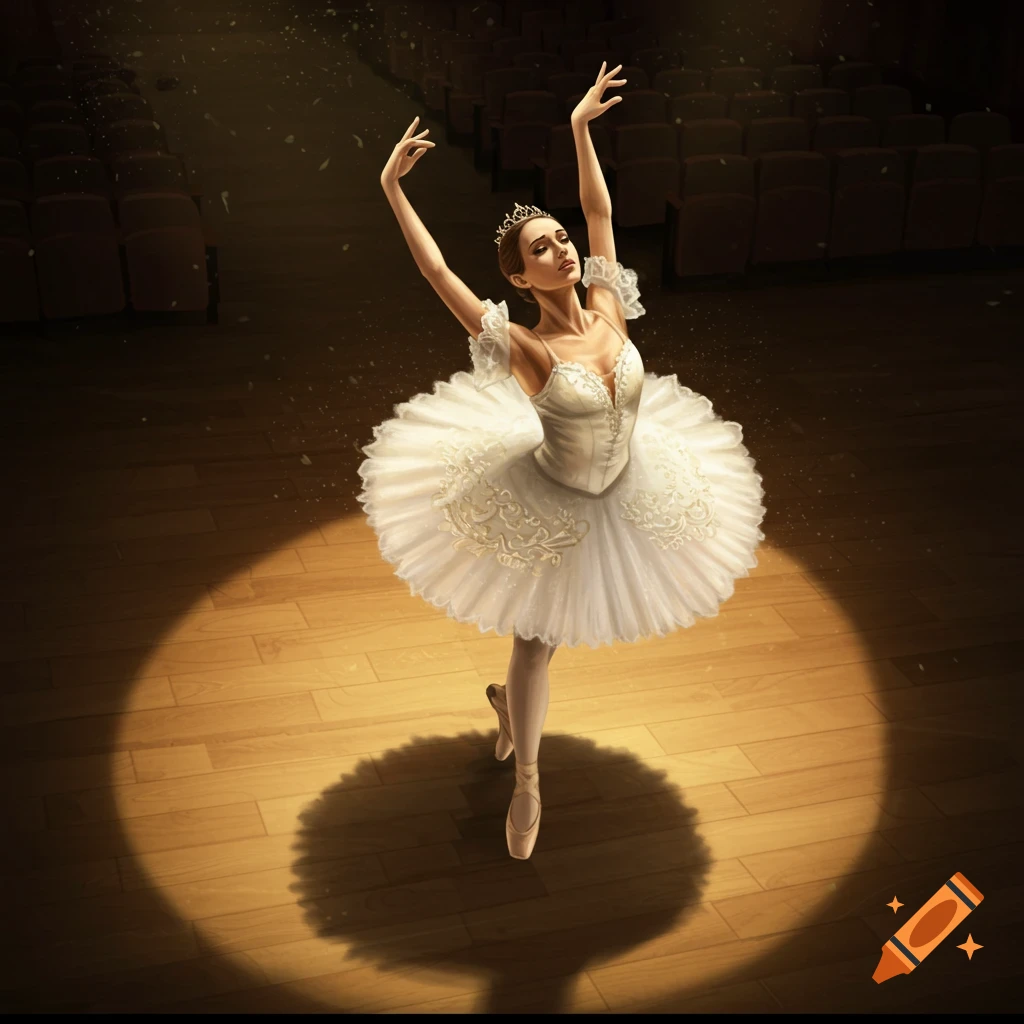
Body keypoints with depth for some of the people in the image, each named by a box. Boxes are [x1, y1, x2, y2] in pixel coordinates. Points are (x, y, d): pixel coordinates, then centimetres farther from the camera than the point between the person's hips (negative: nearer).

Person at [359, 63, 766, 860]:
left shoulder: (607, 311, -13)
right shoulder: (527, 349, -26)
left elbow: (601, 210, -1)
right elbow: (438, 273, -32)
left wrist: (581, 128, 2)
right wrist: (393, 192, -34)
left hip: (625, 491, 5)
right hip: (552, 508, -5)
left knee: (555, 624, 24)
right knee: (537, 638, 9)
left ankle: (507, 698, 55)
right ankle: (527, 782, 28)